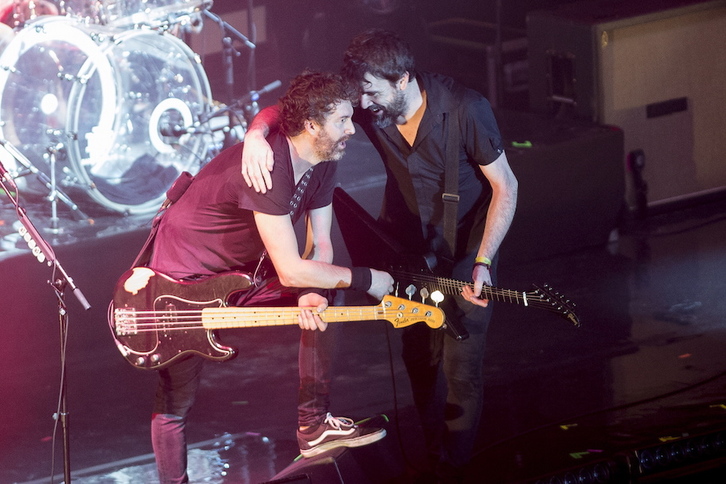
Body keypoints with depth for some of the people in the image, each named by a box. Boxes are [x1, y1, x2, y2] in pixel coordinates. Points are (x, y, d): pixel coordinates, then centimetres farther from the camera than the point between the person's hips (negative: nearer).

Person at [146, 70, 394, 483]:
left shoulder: (322, 163, -7)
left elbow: (319, 246, 0)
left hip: (241, 270, 8)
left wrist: (310, 292, -22)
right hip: (184, 278, -8)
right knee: (176, 400, -4)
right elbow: (290, 271, -35)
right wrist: (365, 279, -23)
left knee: (320, 300, -2)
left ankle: (315, 423, 7)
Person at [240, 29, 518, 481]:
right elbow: (284, 108, -11)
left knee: (461, 368, -6)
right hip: (407, 244, 4)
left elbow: (505, 186, -18)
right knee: (420, 357, 12)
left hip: (466, 245, -4)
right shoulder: (367, 105, -17)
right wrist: (257, 133, -36)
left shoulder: (465, 110, -28)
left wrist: (482, 263, -27)